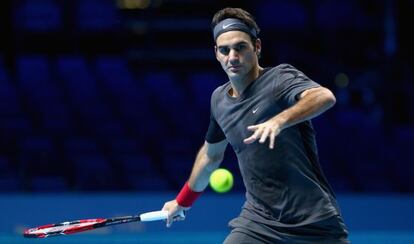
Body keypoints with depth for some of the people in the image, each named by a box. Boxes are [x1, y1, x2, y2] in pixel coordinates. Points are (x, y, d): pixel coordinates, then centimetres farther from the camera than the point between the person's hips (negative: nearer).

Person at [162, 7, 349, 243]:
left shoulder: (280, 77, -11)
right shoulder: (219, 99, 9)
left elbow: (325, 97, -33)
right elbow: (211, 155, 28)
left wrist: (279, 121, -49)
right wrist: (183, 201, 38)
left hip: (314, 223, -5)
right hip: (258, 222, 5)